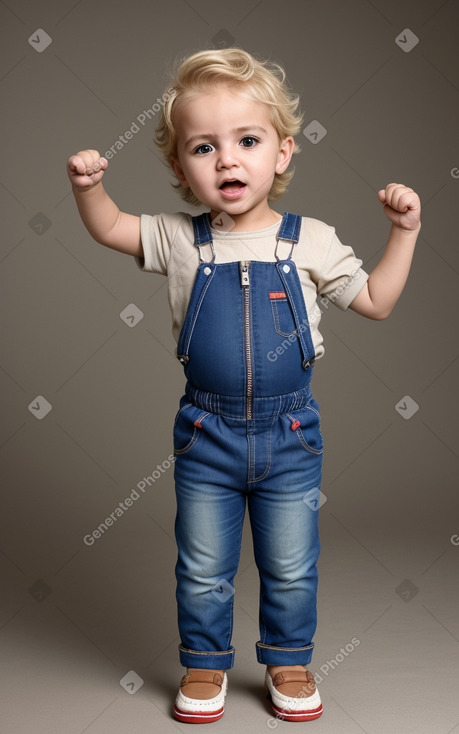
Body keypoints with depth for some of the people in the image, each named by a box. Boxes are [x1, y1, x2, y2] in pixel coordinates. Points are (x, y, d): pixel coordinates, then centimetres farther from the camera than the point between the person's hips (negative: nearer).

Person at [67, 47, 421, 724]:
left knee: (291, 568, 14)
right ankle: (205, 663, 35)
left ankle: (288, 661, 36)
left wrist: (403, 232, -5)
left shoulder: (310, 240, -5)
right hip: (207, 435, 0)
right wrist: (88, 184, -12)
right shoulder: (180, 240, -4)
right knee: (203, 569, 13)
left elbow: (374, 301, 4)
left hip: (290, 435, 0)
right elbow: (109, 228, 8)